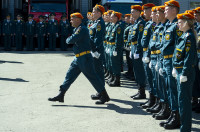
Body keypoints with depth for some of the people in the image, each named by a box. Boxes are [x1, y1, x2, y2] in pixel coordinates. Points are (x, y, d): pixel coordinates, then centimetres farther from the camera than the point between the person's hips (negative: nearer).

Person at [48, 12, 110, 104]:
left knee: (92, 77, -2)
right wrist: (70, 40, -8)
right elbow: (72, 40, 12)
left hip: (85, 58, -10)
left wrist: (67, 39, -4)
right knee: (69, 76, 8)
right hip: (78, 58, 10)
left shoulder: (82, 29, -17)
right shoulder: (77, 29, 15)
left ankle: (104, 96, 9)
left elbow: (72, 40, -24)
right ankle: (61, 96, 12)